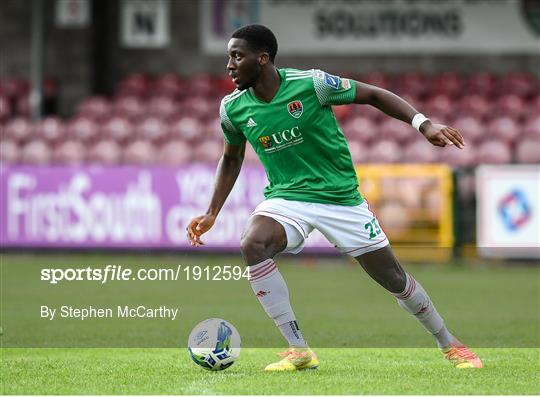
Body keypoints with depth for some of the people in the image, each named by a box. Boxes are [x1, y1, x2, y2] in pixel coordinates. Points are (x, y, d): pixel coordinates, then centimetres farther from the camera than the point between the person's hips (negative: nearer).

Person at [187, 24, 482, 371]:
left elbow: (374, 96, -6)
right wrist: (212, 214, 8)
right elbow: (232, 158, 15)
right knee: (252, 245, -30)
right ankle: (299, 351, -21)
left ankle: (450, 345, 29)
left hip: (340, 197, -2)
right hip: (285, 197, 2)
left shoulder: (311, 83, -17)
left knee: (393, 277, 2)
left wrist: (424, 125, -17)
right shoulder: (233, 108, -5)